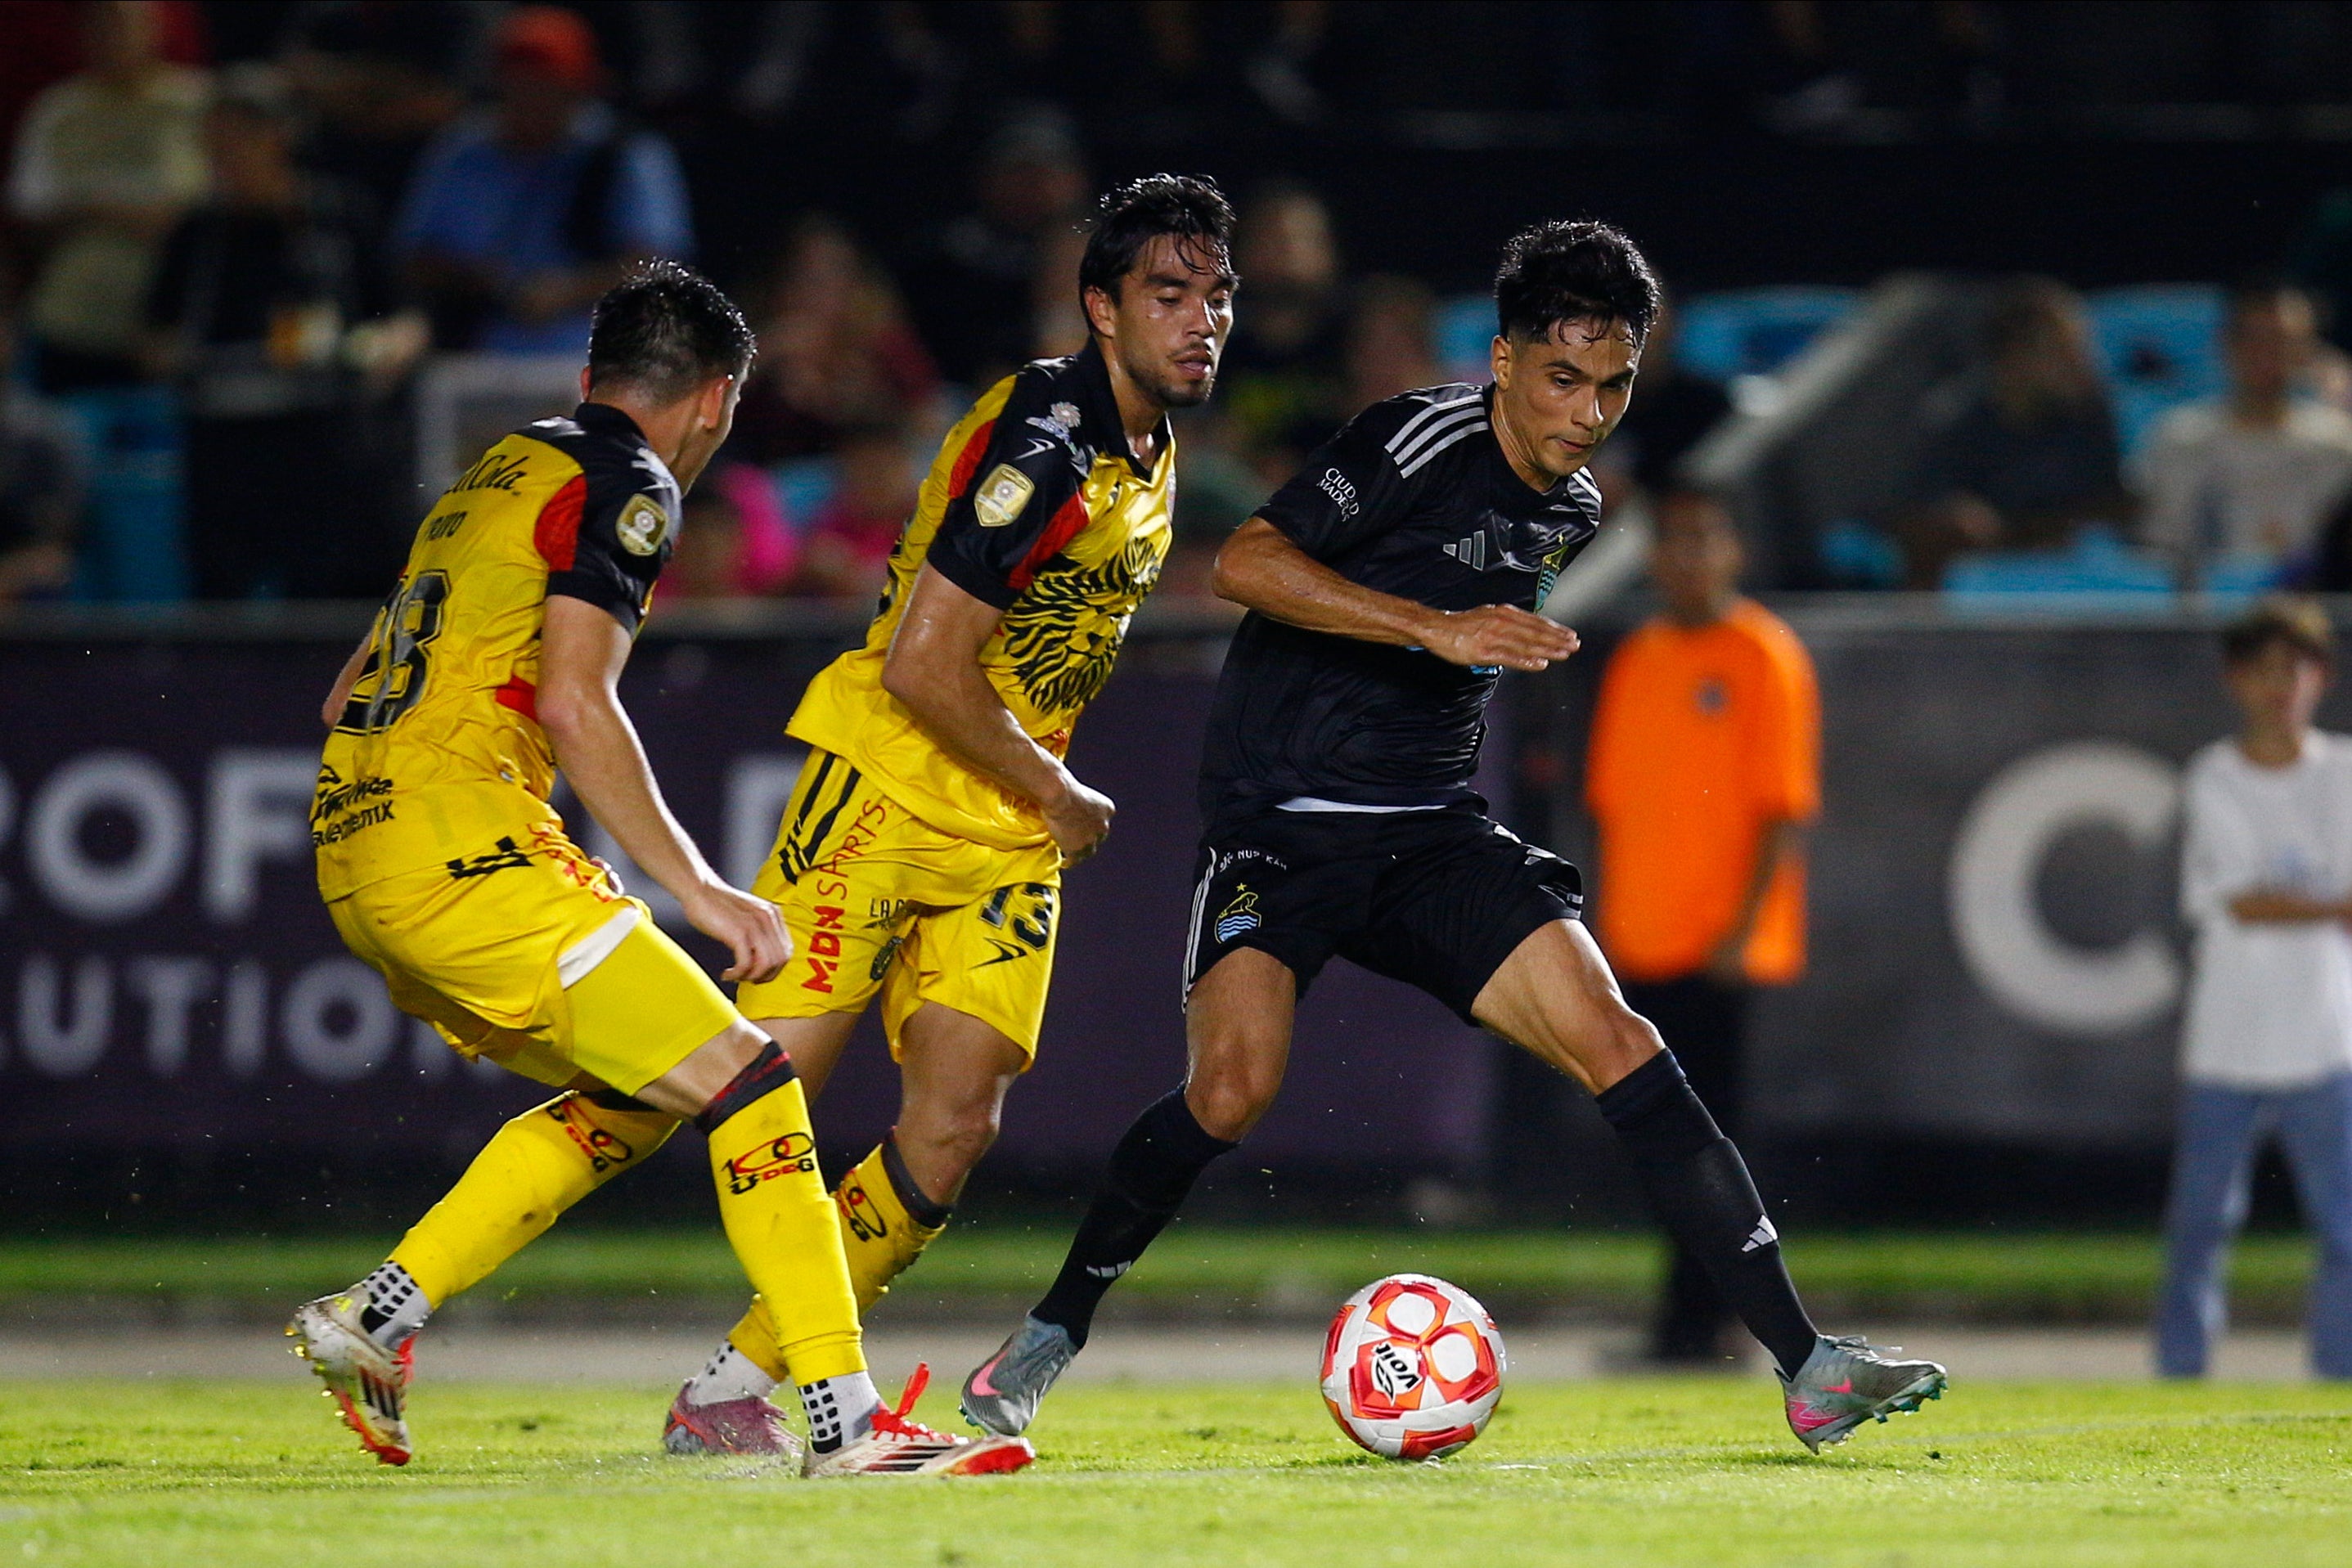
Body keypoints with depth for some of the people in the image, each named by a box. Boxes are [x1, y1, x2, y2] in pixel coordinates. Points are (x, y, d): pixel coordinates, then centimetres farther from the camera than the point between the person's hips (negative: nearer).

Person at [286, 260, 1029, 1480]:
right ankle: (846, 1420, -14)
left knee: (635, 1096, 19)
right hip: (459, 841, -9)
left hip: (354, 852, 9)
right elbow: (576, 704, -15)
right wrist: (698, 889, -12)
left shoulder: (502, 471, 23)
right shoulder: (625, 487, -3)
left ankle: (372, 1319, 12)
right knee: (743, 1081, -8)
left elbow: (349, 697, 25)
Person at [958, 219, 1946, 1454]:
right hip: (1282, 826, -6)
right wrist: (1437, 627, -27)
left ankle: (1808, 1369, -15)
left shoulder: (1571, 510, 12)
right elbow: (1246, 564, -22)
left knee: (1615, 1045, -12)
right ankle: (1054, 1330, 1)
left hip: (1432, 836, 6)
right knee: (1232, 1092, -24)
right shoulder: (1422, 444, -12)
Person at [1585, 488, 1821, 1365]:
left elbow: (1785, 807, -8)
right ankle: (1689, 1319, 13)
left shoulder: (1764, 659, -4)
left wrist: (1743, 928, -16)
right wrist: (1608, 925, 12)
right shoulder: (1636, 661, 15)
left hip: (1721, 951, -6)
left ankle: (1698, 1323, -8)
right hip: (1641, 946, 6)